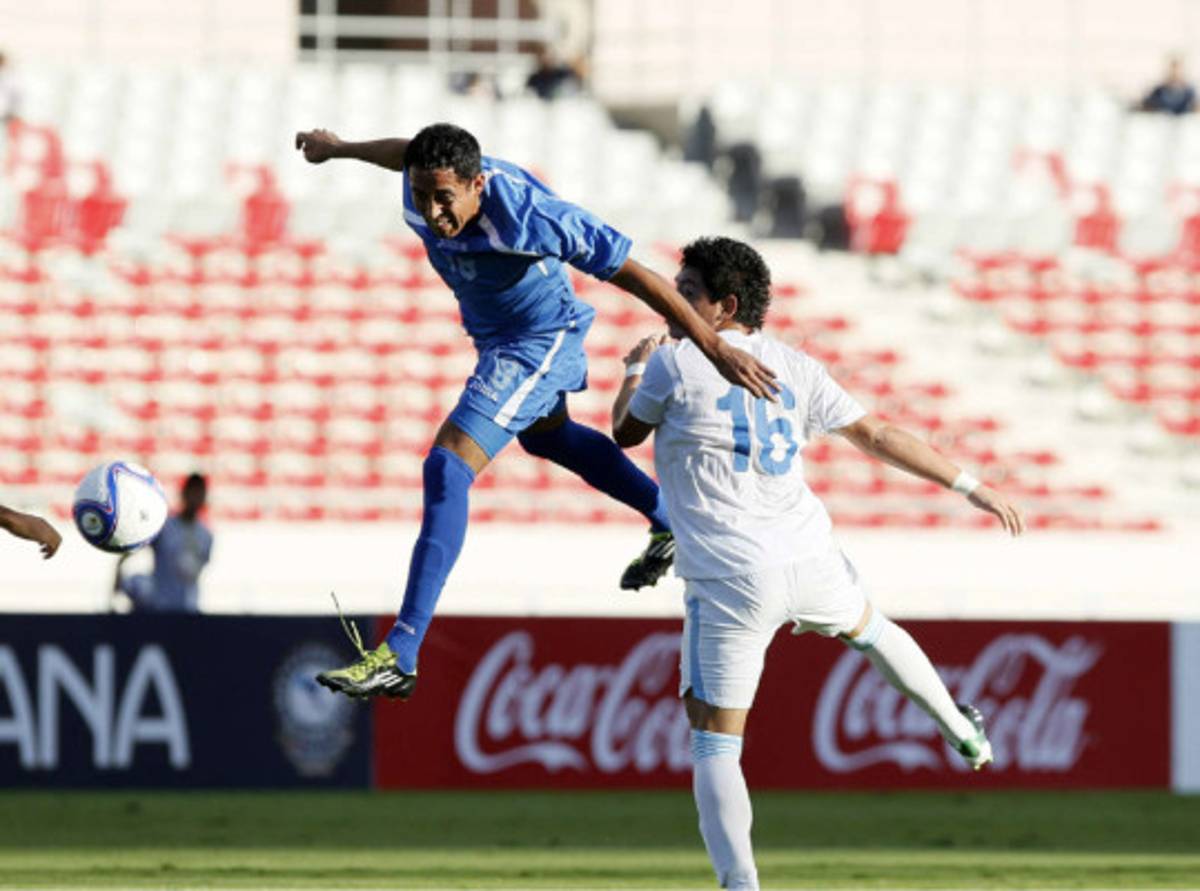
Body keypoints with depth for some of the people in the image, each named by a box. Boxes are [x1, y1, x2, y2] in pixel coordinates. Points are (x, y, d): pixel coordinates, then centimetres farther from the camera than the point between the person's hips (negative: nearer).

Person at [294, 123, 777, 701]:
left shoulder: (530, 216, -38)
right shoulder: (424, 184, -21)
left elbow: (636, 275, -32)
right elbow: (403, 152, 7)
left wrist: (714, 349, -30)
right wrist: (338, 149, 27)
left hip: (540, 343, -9)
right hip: (498, 338, 9)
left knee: (447, 468, -22)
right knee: (546, 436, 35)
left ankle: (399, 657, -27)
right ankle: (670, 521, 59)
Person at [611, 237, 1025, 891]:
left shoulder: (674, 362, -7)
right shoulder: (794, 367, 8)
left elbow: (624, 432, 10)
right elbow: (875, 436, 11)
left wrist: (633, 371, 31)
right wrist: (969, 487, 19)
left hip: (733, 581, -5)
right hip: (809, 560, 5)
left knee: (714, 742, -2)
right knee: (866, 626, 38)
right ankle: (963, 733, 54)